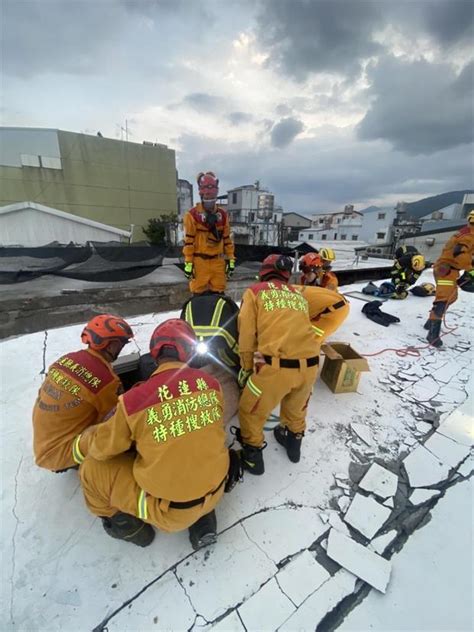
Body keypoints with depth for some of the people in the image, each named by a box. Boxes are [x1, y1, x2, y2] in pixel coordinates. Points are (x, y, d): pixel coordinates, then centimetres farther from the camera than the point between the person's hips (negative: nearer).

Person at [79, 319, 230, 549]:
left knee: (92, 469, 9)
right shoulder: (211, 384, -13)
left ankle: (129, 527, 27)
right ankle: (203, 521, 29)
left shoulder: (135, 399, -24)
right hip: (214, 491, 4)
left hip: (168, 508, -4)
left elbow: (102, 448, -6)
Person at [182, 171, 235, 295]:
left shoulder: (223, 215, 10)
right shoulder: (193, 214, -4)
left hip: (218, 261, 4)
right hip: (200, 261, -3)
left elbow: (227, 239, 12)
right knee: (199, 294, 2)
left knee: (218, 294, 9)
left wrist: (231, 259, 8)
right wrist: (188, 263, -9)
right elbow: (188, 241, -6)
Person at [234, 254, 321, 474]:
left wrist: (246, 369, 17)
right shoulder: (299, 296, 19)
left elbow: (246, 335, 5)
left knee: (250, 411, 22)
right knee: (296, 406, 34)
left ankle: (252, 455, 38)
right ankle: (294, 441, 55)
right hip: (310, 365, 5)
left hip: (277, 366, -5)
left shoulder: (255, 291, 8)